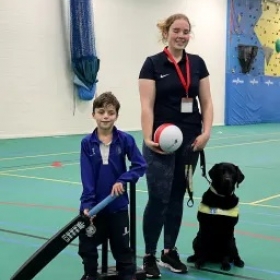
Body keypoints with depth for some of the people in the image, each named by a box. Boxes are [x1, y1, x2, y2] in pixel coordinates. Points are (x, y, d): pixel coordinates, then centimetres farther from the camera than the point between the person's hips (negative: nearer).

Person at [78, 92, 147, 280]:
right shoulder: (87, 143, -7)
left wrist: (123, 180, -18)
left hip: (118, 205, -1)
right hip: (94, 205, 1)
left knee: (122, 247, 12)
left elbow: (140, 165, -6)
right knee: (87, 246, 12)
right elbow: (87, 177, -10)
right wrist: (87, 204, -18)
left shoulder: (125, 139, -8)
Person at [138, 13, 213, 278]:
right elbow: (147, 105, -11)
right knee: (158, 198, -5)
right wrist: (148, 138, -23)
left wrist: (206, 132, -6)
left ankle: (169, 252, 24)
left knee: (177, 196, 11)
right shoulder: (153, 64, -5)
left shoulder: (197, 63, 8)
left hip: (189, 141, 5)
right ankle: (149, 256, 10)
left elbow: (206, 102, 8)